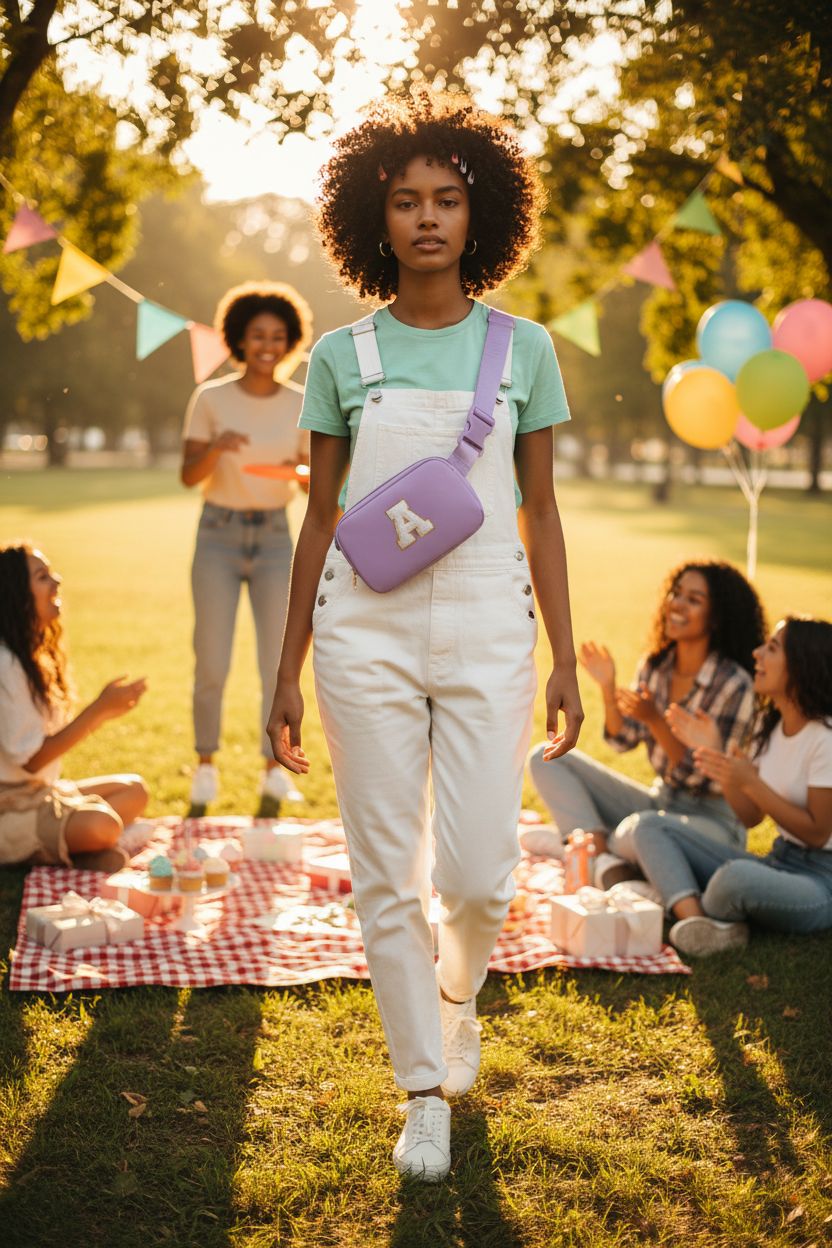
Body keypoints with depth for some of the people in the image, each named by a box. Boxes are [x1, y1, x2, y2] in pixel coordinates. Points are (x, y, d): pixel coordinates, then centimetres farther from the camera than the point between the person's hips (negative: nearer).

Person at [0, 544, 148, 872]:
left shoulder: (32, 655, 11)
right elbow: (31, 758, -20)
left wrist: (106, 708, -3)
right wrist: (100, 708, -20)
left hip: (37, 791, 10)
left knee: (134, 790, 5)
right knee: (101, 824, -30)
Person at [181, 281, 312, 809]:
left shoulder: (302, 405, 3)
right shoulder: (210, 399, -2)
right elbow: (189, 475, -4)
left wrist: (304, 470, -18)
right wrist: (217, 447, -23)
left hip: (274, 537, 2)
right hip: (219, 534, -1)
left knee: (279, 662, 0)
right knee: (212, 663, -2)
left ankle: (275, 770, 12)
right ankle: (206, 766, 15)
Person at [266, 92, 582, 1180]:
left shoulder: (522, 348, 5)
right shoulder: (341, 357, 5)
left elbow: (540, 514, 7)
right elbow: (320, 518, 8)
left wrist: (565, 662, 4)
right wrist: (287, 672, 6)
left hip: (487, 627, 0)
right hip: (367, 630, 0)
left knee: (479, 875, -3)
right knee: (388, 876, 2)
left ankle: (457, 990, 32)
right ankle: (426, 1089, 19)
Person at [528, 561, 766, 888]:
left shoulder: (734, 685, -18)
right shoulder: (655, 666, 3)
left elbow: (704, 778, -16)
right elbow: (623, 740, 7)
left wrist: (655, 720, -27)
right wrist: (608, 687, -9)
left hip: (714, 820, -8)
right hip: (659, 800, 8)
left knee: (642, 828, -41)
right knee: (547, 757, -1)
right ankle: (607, 863, -21)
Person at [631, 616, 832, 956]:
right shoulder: (772, 726, 9)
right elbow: (751, 817, 7)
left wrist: (751, 783, -22)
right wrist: (717, 755, -5)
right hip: (777, 862, 8)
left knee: (737, 875, -41)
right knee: (650, 830, -2)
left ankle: (689, 915, -5)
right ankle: (694, 918, -28)